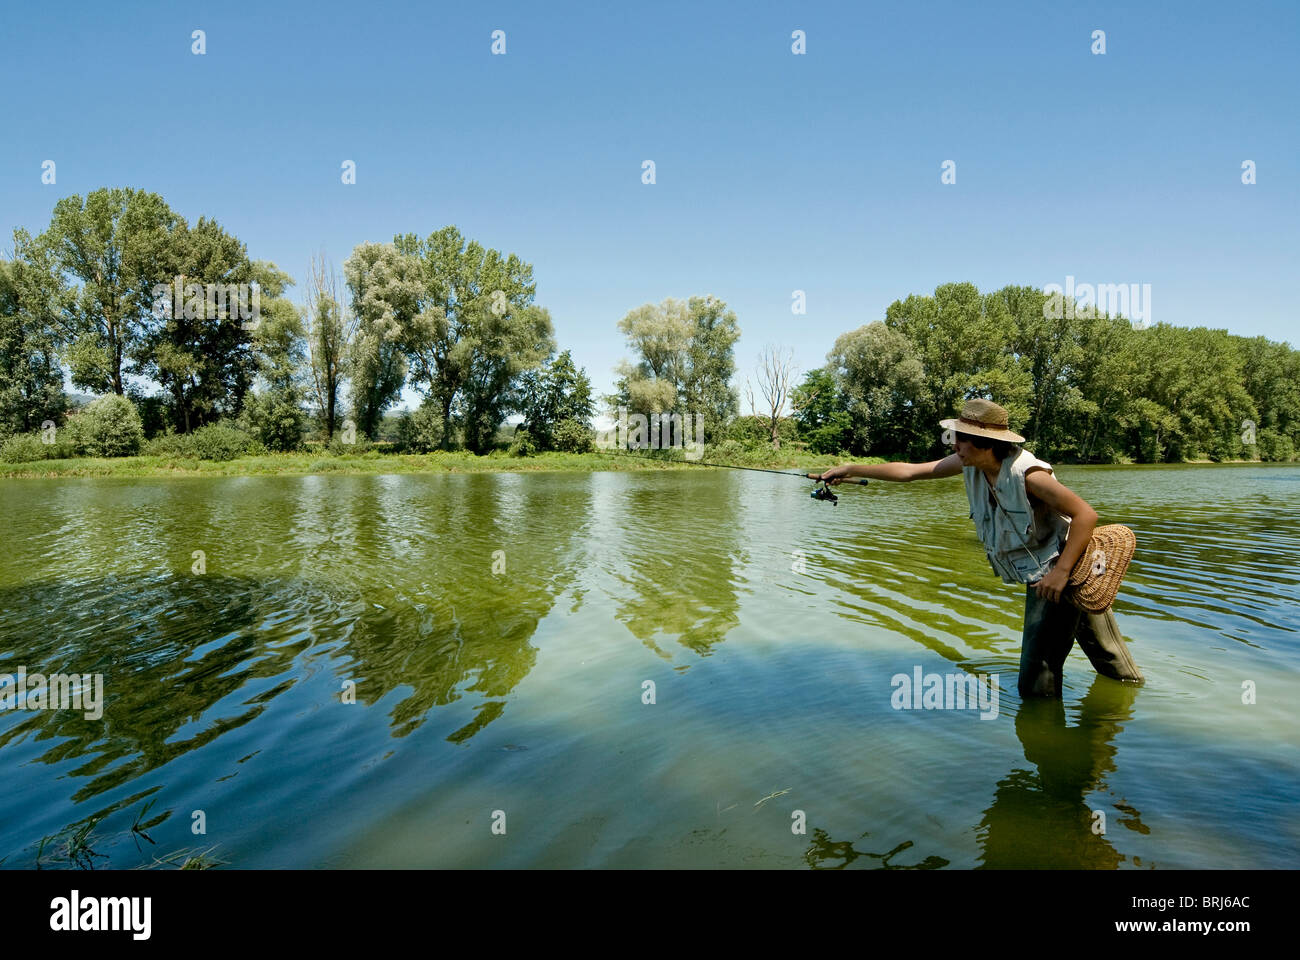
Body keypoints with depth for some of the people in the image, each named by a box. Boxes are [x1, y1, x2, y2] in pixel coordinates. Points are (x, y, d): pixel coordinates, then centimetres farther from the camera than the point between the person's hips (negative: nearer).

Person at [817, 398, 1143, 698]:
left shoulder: (1026, 473, -27)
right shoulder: (971, 463, -4)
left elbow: (1086, 514, -25)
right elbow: (910, 471, -2)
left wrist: (1061, 572, -28)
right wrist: (851, 469, -4)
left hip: (1069, 568, -8)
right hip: (1040, 574, 8)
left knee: (1036, 683, -4)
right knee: (1106, 656, 24)